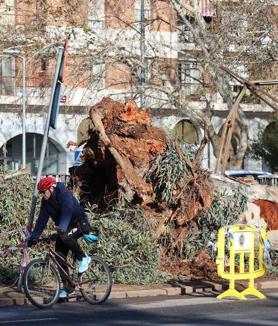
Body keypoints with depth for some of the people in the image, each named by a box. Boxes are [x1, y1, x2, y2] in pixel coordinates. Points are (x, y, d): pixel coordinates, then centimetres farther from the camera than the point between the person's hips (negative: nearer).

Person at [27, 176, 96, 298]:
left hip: (80, 224, -8)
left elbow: (67, 213, -36)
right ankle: (67, 287, 3)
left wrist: (61, 229, -50)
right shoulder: (46, 201, -1)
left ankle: (83, 258, -16)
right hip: (64, 228, 8)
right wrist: (33, 237, -8)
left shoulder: (64, 195, -22)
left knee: (64, 236, -37)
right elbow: (42, 220, 0)